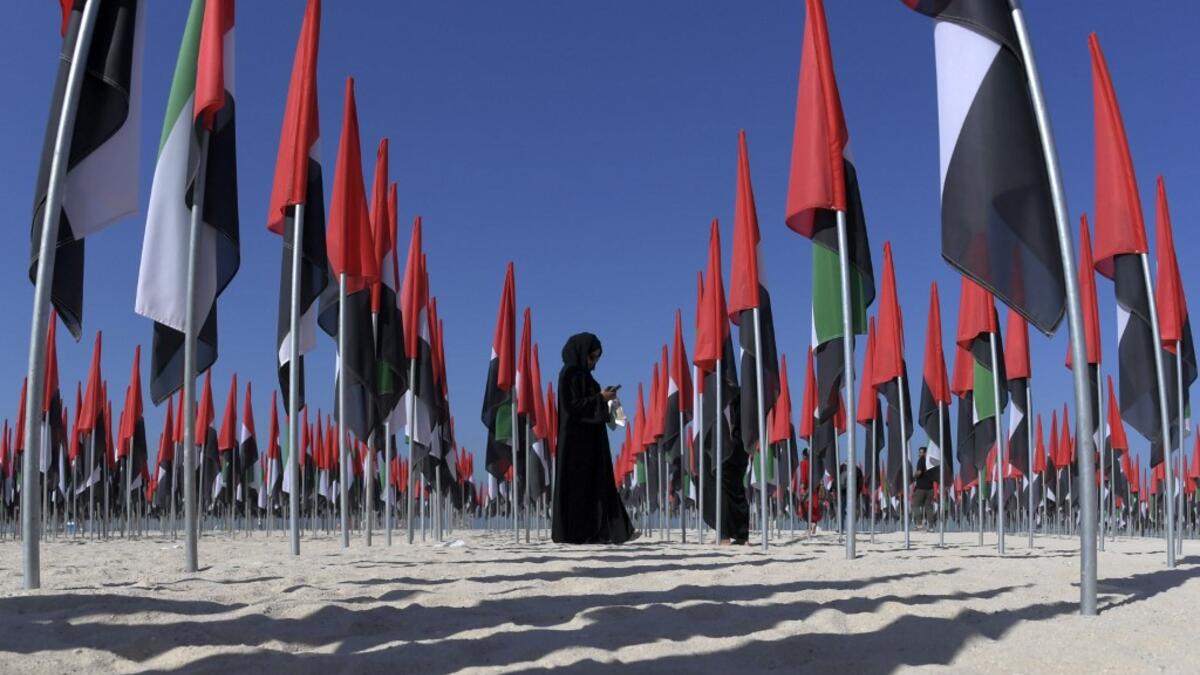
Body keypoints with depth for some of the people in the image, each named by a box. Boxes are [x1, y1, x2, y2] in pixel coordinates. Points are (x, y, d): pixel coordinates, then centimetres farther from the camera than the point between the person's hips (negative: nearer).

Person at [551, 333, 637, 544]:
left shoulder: (582, 374, 17)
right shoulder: (569, 374, -10)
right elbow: (571, 405, -18)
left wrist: (603, 397, 4)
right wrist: (600, 398, -17)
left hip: (589, 438, 10)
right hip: (577, 437, -10)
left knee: (597, 484, 4)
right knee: (578, 485, -6)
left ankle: (596, 533, 3)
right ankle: (574, 533, -1)